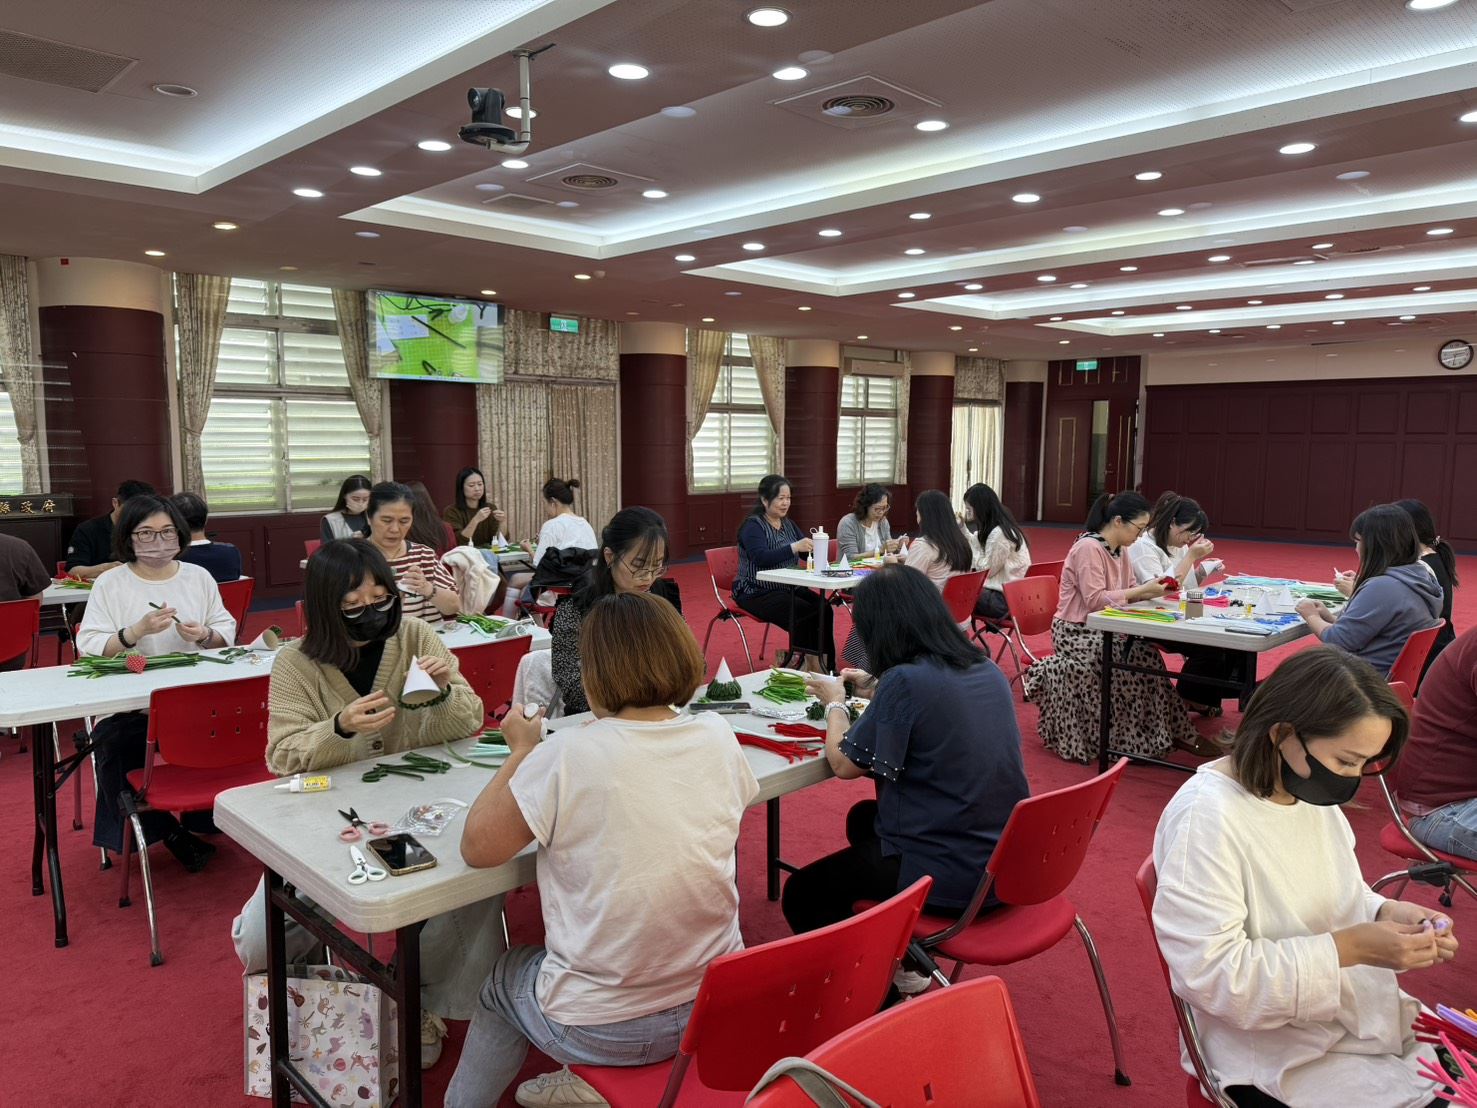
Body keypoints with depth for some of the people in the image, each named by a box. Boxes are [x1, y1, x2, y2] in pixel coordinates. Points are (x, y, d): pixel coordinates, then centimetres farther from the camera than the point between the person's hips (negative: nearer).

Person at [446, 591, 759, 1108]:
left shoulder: (566, 756, -22)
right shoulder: (718, 736, -8)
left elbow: (477, 846, -9)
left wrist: (521, 751, 1)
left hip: (604, 1028, -4)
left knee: (505, 980, 28)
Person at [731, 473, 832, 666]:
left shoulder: (788, 523, 13)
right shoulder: (752, 525, -9)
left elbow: (808, 554, 8)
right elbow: (761, 557, -26)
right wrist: (794, 547, -37)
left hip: (788, 588, 7)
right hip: (757, 593, -7)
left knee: (824, 608, -18)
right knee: (804, 613, -27)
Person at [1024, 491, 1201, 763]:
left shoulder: (1119, 550, 11)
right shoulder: (1088, 548, -16)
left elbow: (1127, 592, 12)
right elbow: (1095, 600, -22)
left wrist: (1153, 590, -7)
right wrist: (1143, 590, -19)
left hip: (1102, 629, 8)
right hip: (1077, 632, -8)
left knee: (1145, 652, -18)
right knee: (1140, 655, -23)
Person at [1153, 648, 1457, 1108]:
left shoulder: (1311, 790, -2)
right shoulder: (1206, 816, -27)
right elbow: (1213, 974, -27)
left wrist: (1386, 913, -8)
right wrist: (1350, 948, -26)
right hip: (1275, 1054, -7)